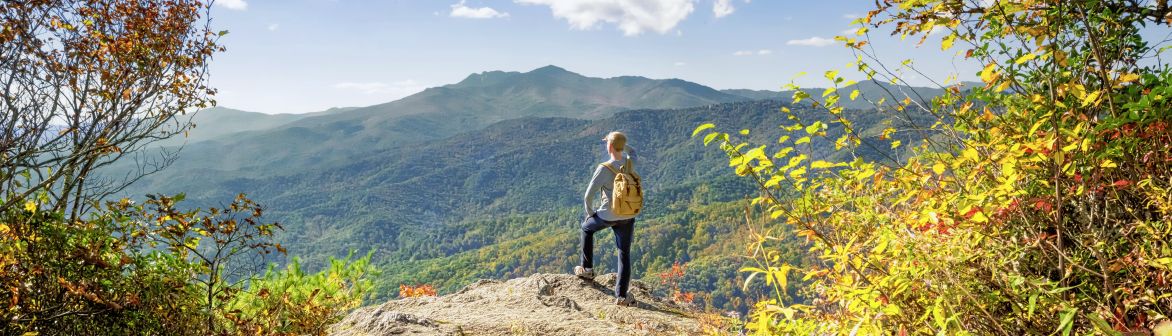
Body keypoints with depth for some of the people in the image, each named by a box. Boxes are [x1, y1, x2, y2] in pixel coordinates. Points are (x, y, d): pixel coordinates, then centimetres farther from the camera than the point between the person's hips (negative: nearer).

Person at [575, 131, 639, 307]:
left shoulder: (603, 169, -21)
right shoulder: (630, 163, -4)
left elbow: (589, 195, -17)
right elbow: (632, 152, 25)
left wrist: (589, 212, 1)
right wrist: (620, 142, 13)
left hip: (608, 216, -4)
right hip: (628, 216, 4)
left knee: (587, 228, 27)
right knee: (624, 254, 11)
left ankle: (587, 269, 33)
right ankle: (621, 295, 7)